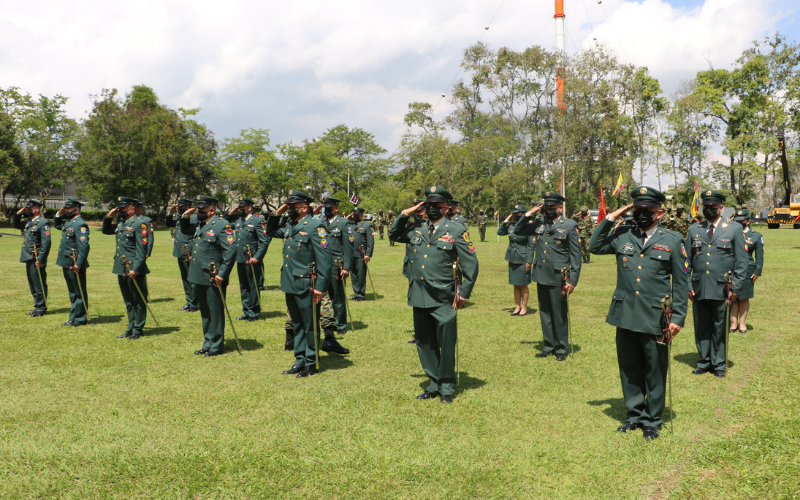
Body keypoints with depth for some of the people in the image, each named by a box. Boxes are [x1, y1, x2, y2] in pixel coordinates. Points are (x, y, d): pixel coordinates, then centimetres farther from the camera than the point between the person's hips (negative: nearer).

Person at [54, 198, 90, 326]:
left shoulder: (80, 224, -17)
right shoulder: (68, 222, 13)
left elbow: (84, 246, -24)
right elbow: (57, 225, 36)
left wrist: (78, 264, -26)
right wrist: (59, 214, 17)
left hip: (75, 264, -10)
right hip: (66, 263, 10)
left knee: (79, 292, -1)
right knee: (72, 291, 16)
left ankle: (80, 319, 6)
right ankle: (73, 318, 24)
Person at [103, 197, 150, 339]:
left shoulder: (139, 223, -12)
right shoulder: (120, 222, 12)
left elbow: (142, 249, -17)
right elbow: (106, 230, 30)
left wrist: (135, 269, -22)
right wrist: (108, 216, 12)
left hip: (134, 269, -8)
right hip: (121, 268, 8)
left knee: (138, 300, 3)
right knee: (128, 300, 16)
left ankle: (137, 330, 11)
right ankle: (131, 328, 25)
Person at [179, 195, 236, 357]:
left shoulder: (222, 225, -13)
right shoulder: (200, 224, 13)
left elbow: (231, 251, -19)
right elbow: (185, 230, 33)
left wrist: (222, 274, -21)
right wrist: (185, 217, 12)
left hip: (213, 278, -9)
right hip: (199, 277, 9)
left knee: (215, 313, 1)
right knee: (205, 313, 16)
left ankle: (216, 346, 11)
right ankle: (207, 344, 27)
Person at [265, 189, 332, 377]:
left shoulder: (315, 226, -14)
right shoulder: (289, 224, 10)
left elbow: (324, 259, -17)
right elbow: (271, 231, 29)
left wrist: (320, 286, -20)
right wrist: (277, 213, 10)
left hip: (306, 286, -8)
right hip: (290, 284, 8)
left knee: (310, 326, 4)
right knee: (297, 325, 16)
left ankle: (311, 364, 15)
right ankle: (300, 361, 27)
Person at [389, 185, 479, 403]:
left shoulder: (456, 231, -2)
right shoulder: (416, 231, 13)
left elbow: (471, 264, -3)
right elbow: (393, 235, 28)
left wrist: (464, 293, -7)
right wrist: (404, 215, 12)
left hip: (443, 300, -5)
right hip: (419, 298, 5)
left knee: (446, 345, 0)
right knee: (425, 344, 12)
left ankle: (447, 388, 17)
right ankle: (434, 384, 26)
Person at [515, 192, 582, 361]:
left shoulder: (570, 226, -5)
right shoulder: (539, 224, 9)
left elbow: (576, 255, -6)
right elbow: (519, 231, 20)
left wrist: (572, 280, -12)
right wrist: (528, 215, 5)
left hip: (558, 278, -5)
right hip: (541, 276, 5)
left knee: (559, 315, 5)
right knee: (545, 313, 13)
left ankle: (561, 349, 18)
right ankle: (549, 346, 26)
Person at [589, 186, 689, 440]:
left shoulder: (672, 240, 0)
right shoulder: (622, 235, 7)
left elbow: (681, 283, 1)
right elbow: (594, 247, 12)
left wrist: (677, 318, -5)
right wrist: (610, 218, 3)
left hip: (655, 319, -3)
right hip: (625, 316, 3)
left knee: (655, 372, 8)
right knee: (629, 369, 14)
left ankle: (652, 421, 24)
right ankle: (634, 414, 30)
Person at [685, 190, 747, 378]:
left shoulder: (735, 229, 4)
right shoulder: (694, 229, 10)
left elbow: (741, 262, 2)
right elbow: (686, 260, 12)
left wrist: (735, 288, -6)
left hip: (722, 290, -2)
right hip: (699, 290, 2)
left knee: (720, 329, 6)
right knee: (701, 328, 8)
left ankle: (719, 364, 19)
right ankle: (704, 362, 21)